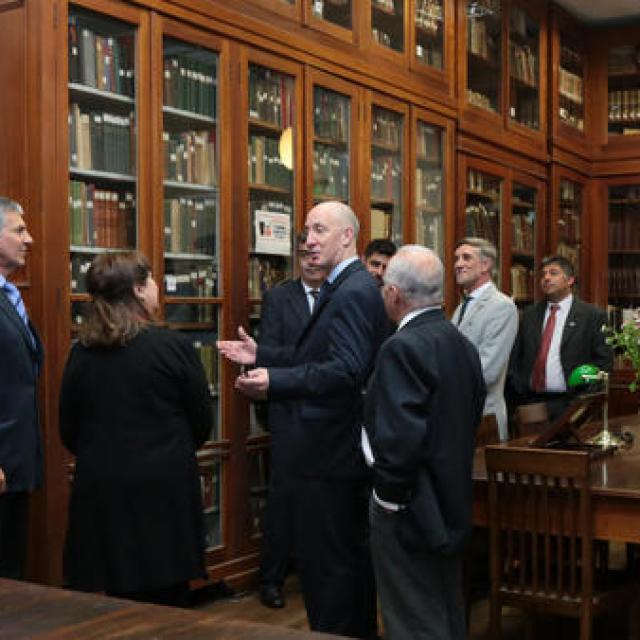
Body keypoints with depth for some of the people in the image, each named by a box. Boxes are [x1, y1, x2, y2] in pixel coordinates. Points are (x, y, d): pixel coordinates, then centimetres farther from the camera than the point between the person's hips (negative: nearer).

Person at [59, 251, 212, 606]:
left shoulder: (81, 351, -1)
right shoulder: (173, 345, -11)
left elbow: (68, 429, 6)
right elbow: (202, 420, -3)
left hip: (100, 488, 4)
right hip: (164, 488, -3)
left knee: (118, 604, 13)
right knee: (165, 601, 9)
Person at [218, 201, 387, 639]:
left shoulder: (353, 292, -18)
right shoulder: (347, 287, 14)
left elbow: (346, 369, -28)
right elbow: (313, 356, 17)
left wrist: (274, 382, -33)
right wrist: (260, 355, 13)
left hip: (332, 453, -11)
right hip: (345, 445, 11)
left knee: (324, 560, -2)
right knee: (353, 551, 21)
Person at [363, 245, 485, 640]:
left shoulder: (403, 348, -21)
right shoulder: (463, 344, 5)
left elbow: (399, 438, -26)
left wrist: (389, 496, -13)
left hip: (412, 513, -9)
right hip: (451, 507, 9)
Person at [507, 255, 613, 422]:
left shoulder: (592, 315, -2)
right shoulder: (529, 314, 12)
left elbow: (604, 361, -3)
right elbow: (515, 357, 14)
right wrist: (517, 389, 1)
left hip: (568, 406, -3)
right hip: (529, 401, 3)